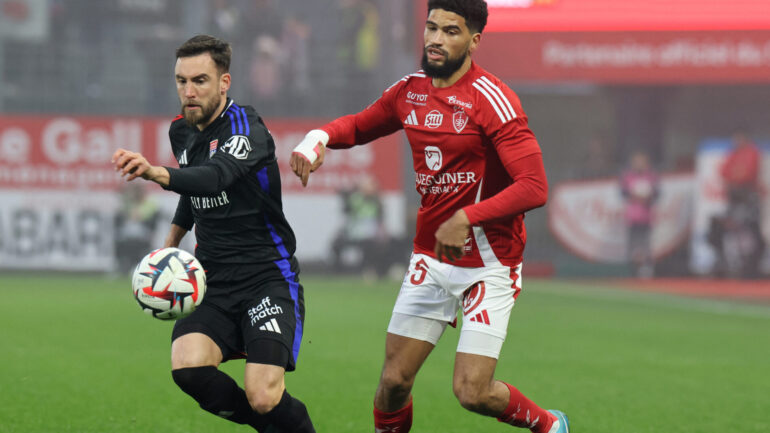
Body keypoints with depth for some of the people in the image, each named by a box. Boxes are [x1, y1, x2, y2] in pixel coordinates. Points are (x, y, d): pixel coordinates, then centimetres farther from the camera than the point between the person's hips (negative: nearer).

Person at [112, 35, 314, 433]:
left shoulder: (245, 128, -15)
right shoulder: (182, 132, 8)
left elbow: (216, 176, -38)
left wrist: (156, 172, -54)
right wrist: (169, 245, 24)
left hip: (267, 277, -6)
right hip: (213, 284, 6)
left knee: (262, 397, -22)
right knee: (187, 366, -24)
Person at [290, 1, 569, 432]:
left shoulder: (491, 99, -17)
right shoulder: (410, 91, 4)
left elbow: (535, 187, -23)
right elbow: (359, 126, 24)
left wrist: (466, 218, -30)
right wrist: (318, 138, 2)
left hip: (488, 264, -6)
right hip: (430, 260, 6)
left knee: (473, 392, -10)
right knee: (394, 382, 2)